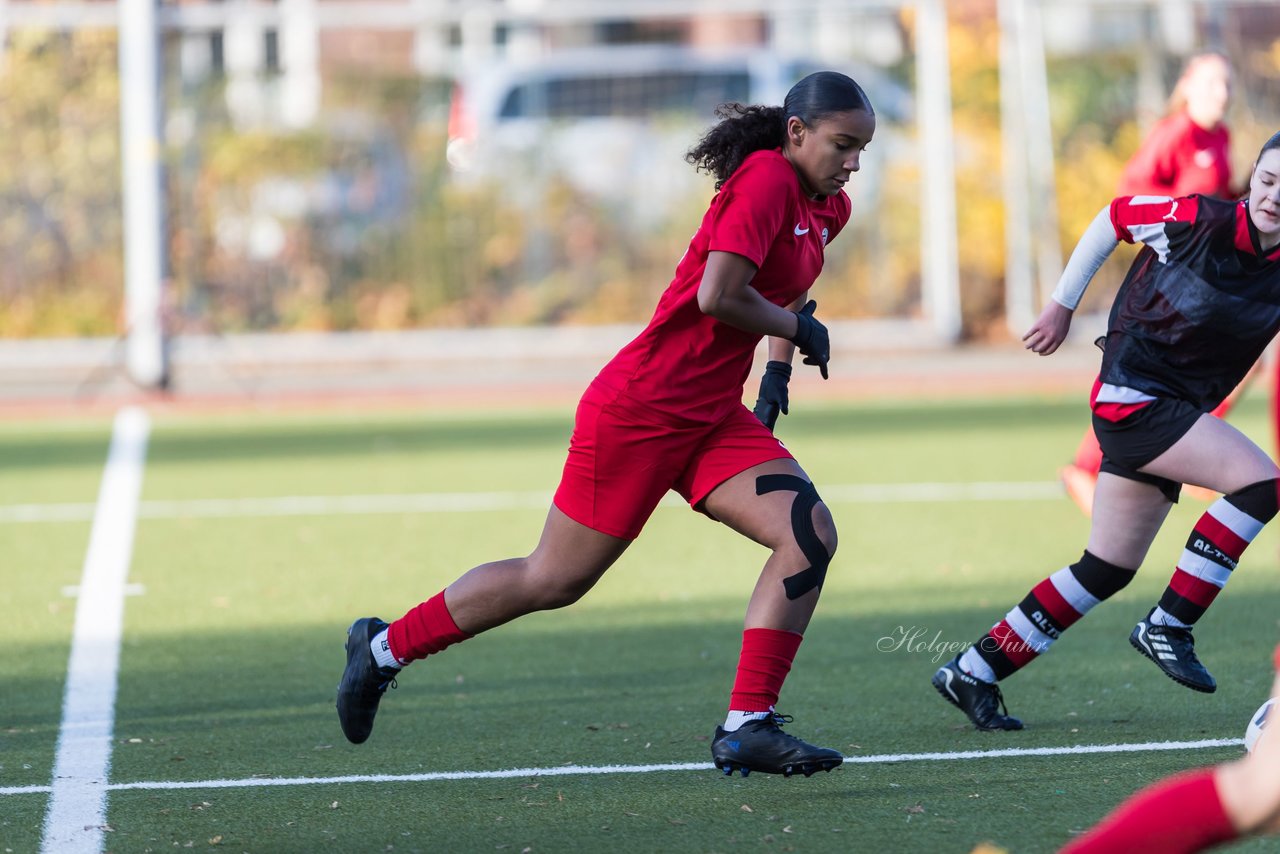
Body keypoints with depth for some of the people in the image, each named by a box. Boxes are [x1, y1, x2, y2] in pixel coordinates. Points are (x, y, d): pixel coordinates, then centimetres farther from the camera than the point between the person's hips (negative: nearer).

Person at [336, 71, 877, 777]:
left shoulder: (827, 208, 11)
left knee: (810, 537, -11)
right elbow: (717, 296, -28)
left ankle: (747, 726, -10)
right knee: (556, 579, 2)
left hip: (713, 420, 8)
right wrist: (797, 328, -12)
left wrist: (778, 367, 21)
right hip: (641, 408, -8)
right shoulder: (766, 178, -17)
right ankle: (387, 645, 21)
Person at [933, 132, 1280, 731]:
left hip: (1174, 413, 6)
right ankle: (1169, 625, -12)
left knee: (1108, 570, 8)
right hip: (1131, 395, -6)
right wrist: (1062, 305, 8)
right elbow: (1114, 216, 2)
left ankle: (973, 673, 18)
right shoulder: (1197, 221, -13)